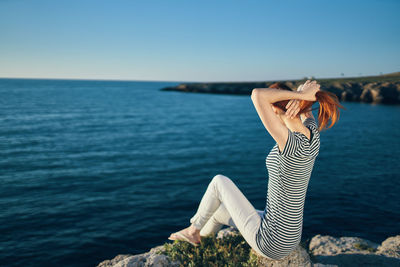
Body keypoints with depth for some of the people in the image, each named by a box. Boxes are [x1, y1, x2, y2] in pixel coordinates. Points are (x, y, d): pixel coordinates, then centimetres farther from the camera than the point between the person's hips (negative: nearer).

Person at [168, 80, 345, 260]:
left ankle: (193, 230, 31)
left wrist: (301, 94, -26)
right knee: (219, 209, 27)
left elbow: (257, 95, -38)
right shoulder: (312, 134, -6)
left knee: (220, 181, 7)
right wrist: (300, 95, -12)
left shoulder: (292, 144, -32)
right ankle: (197, 240, 56)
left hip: (270, 244, -8)